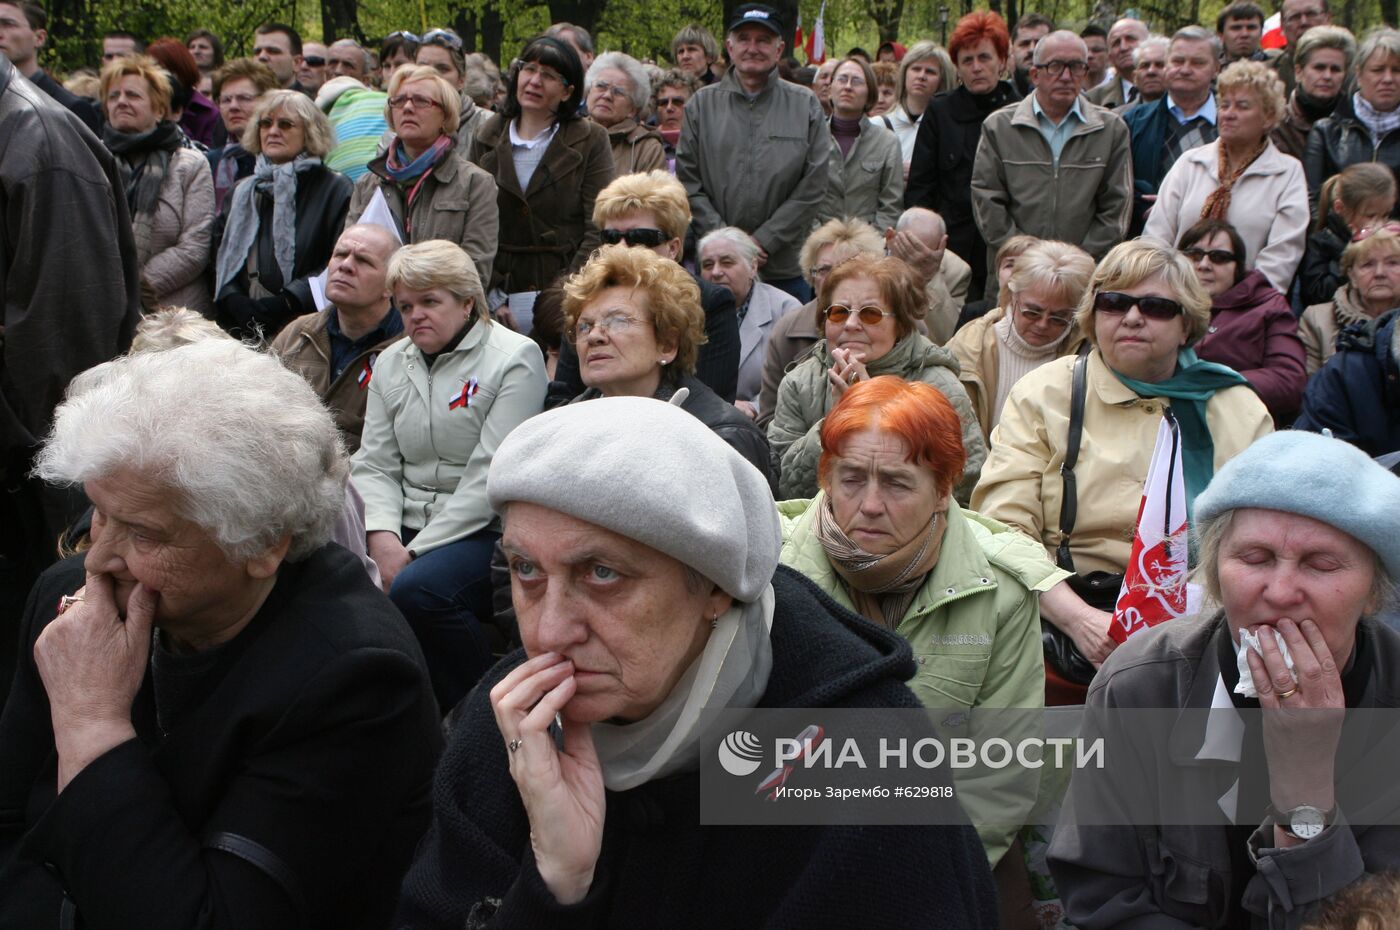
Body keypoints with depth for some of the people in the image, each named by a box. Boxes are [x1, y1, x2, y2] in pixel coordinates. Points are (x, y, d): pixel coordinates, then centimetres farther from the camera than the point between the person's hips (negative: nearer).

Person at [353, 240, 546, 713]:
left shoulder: (515, 359, -6)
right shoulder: (391, 363, 15)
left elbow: (491, 475, -14)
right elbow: (374, 465, 10)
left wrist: (416, 550, -17)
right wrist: (382, 537, -10)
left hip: (486, 530, -5)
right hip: (407, 528, 6)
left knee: (417, 589, -33)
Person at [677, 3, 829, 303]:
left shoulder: (805, 107, 4)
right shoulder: (702, 104, 7)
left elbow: (813, 187, -2)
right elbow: (688, 183, 2)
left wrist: (764, 240, -9)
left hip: (786, 267, 0)